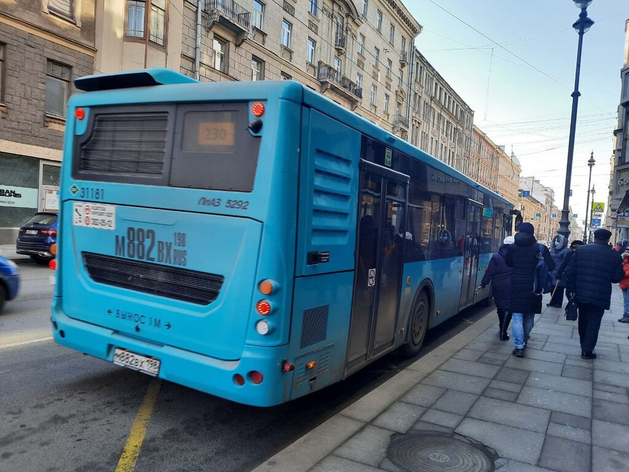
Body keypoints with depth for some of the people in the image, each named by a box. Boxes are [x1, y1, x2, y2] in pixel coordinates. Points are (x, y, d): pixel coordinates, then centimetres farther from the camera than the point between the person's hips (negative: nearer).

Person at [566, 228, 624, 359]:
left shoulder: (581, 250, -1)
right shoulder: (615, 255, -5)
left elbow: (571, 271, -3)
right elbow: (617, 277, -3)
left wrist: (572, 289, 4)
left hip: (582, 293, 3)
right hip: (600, 296, -2)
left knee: (583, 320, 19)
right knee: (594, 322, 5)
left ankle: (584, 345, 33)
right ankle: (587, 350, 5)